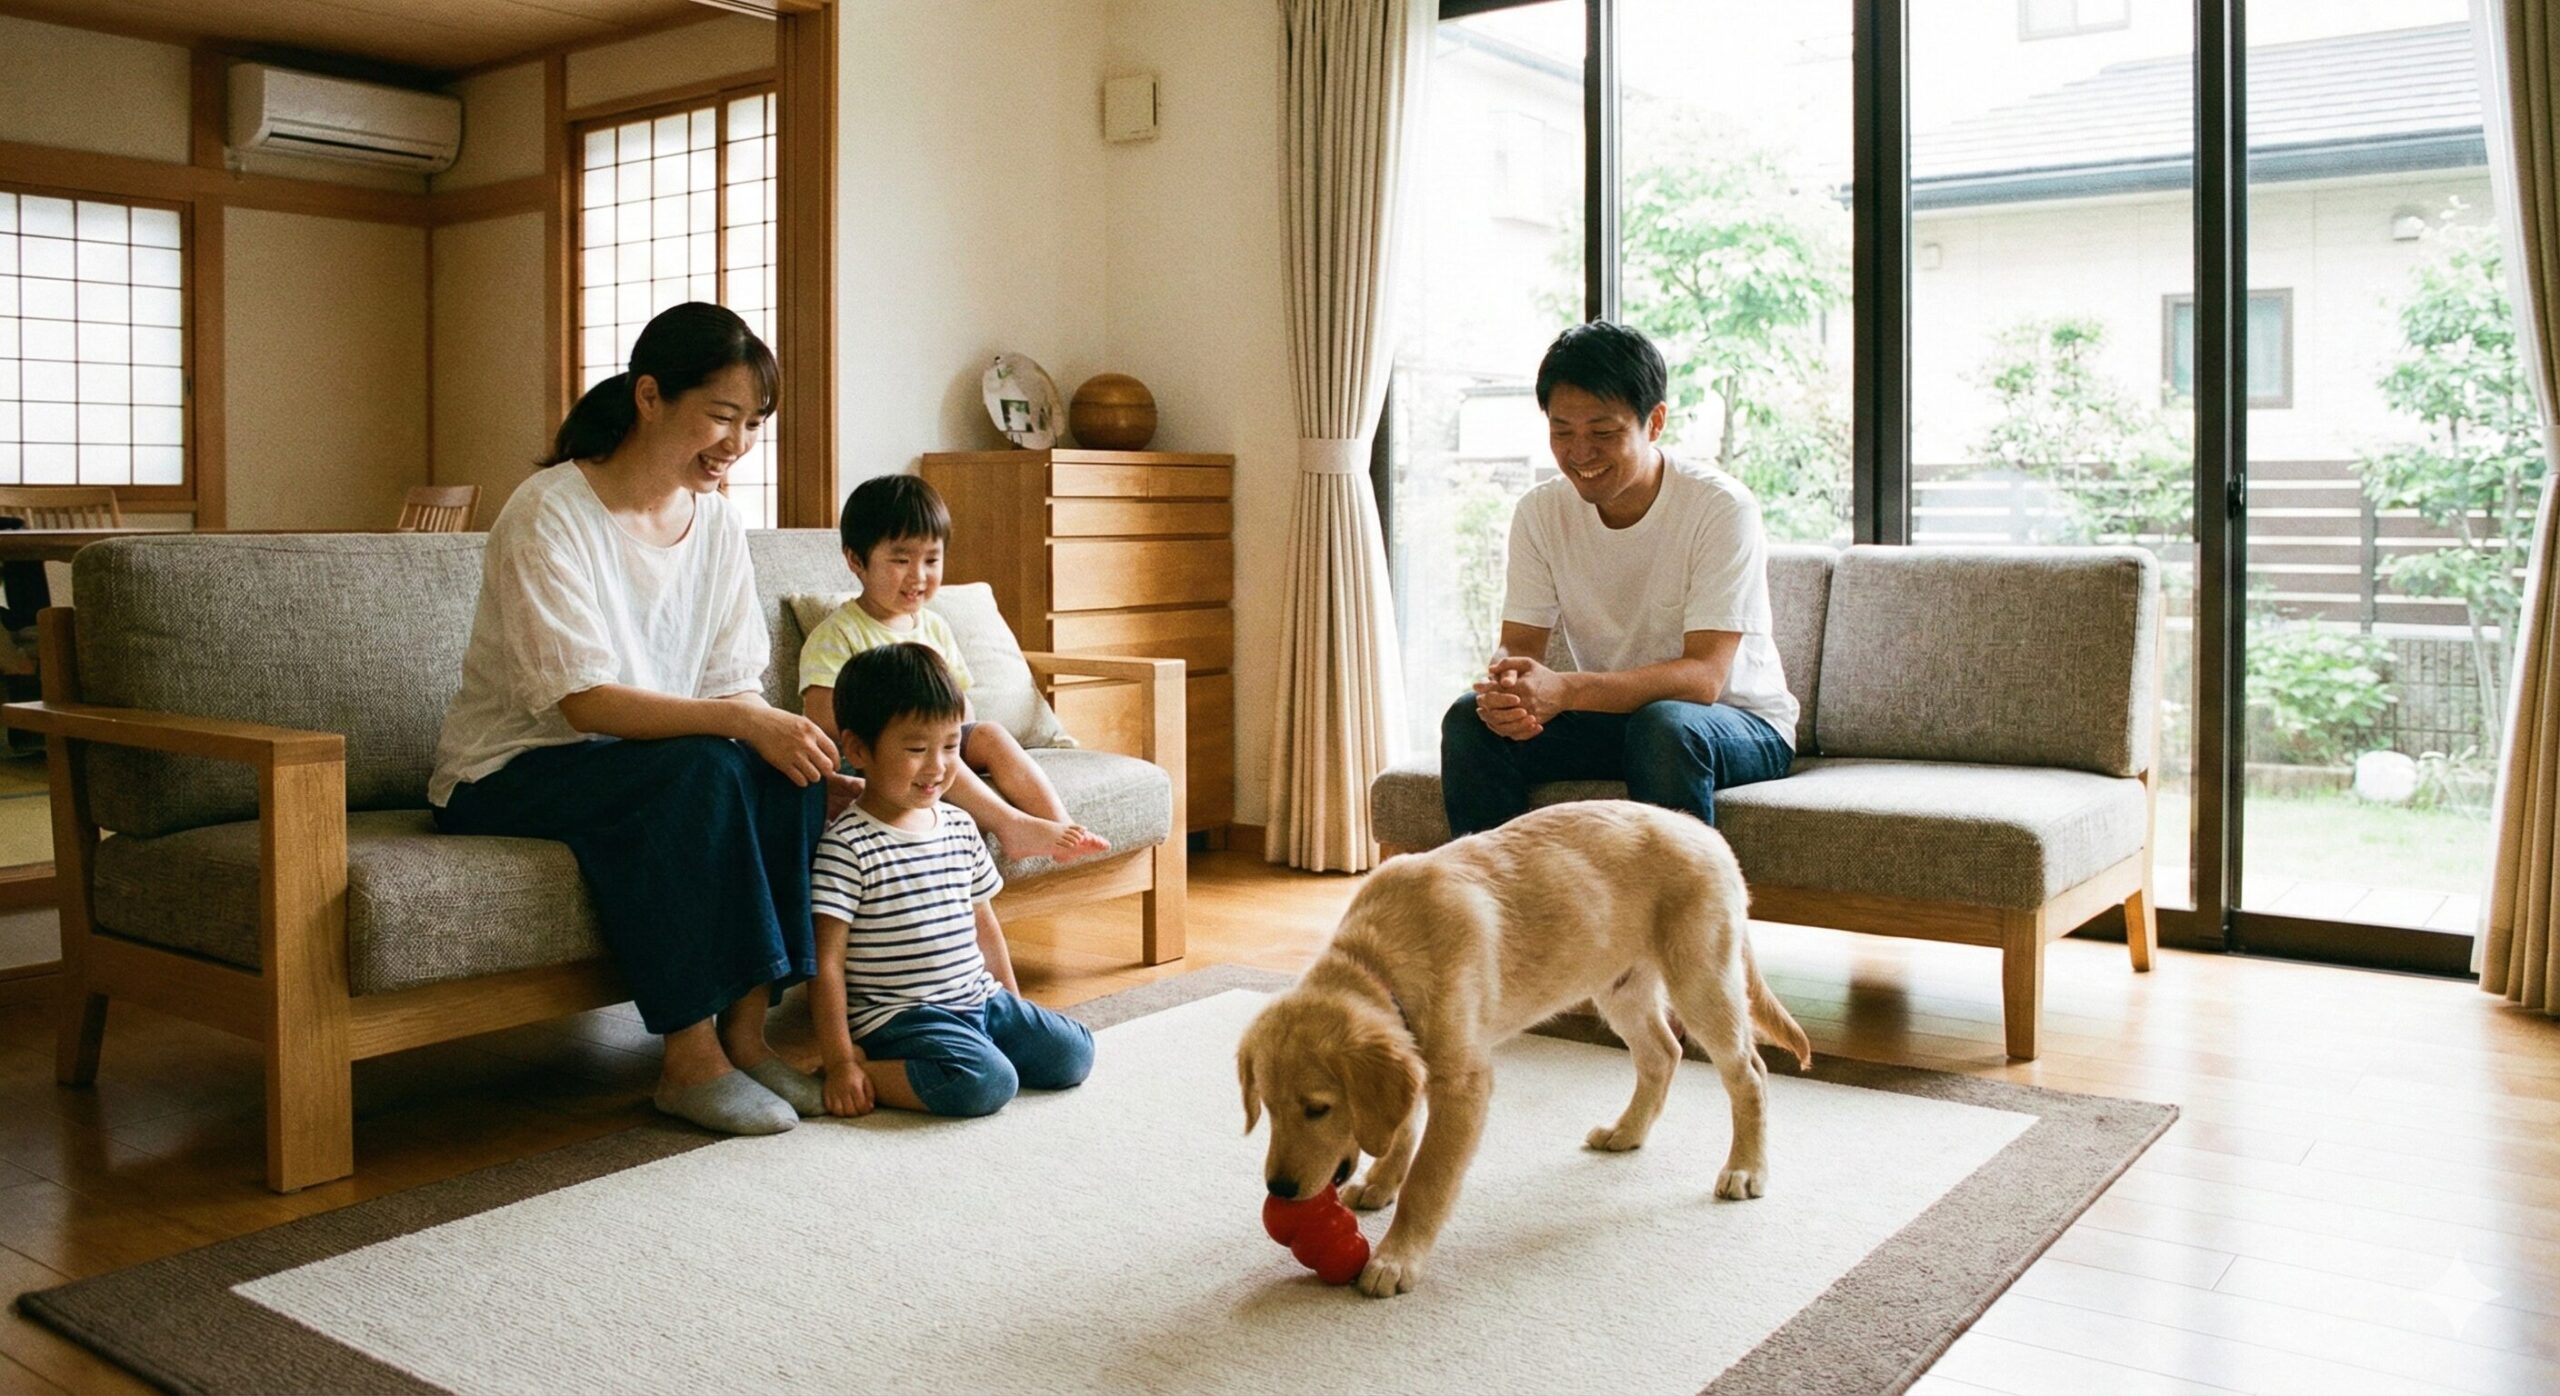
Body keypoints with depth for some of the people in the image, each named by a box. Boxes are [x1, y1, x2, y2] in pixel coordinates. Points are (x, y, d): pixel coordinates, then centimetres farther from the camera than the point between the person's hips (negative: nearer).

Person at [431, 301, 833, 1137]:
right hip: (506, 776, -6)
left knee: (788, 772, -22)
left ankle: (745, 1031, -15)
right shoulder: (549, 517, -18)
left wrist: (787, 735, -22)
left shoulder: (715, 520, 2)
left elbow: (734, 688, 0)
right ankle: (690, 1061, -26)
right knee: (698, 769, -33)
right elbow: (585, 700, -26)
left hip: (640, 761, 6)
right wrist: (745, 723, -35)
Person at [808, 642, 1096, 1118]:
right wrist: (840, 1064, -17)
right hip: (899, 1018, -7)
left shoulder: (960, 828, 8)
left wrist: (1014, 1005, 19)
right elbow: (827, 962, -15)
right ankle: (869, 1073, -10)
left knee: (1074, 1053, -1)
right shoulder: (847, 846, -14)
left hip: (980, 1002, 7)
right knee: (988, 1082, -29)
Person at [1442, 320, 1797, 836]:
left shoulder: (1721, 507, -19)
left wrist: (1564, 690, -42)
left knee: (1665, 725, -37)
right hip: (1611, 716, 4)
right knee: (1470, 719, -19)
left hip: (1743, 726, -4)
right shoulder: (1540, 512, -4)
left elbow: (1704, 676, -27)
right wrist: (1504, 688, -34)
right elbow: (1520, 644, -7)